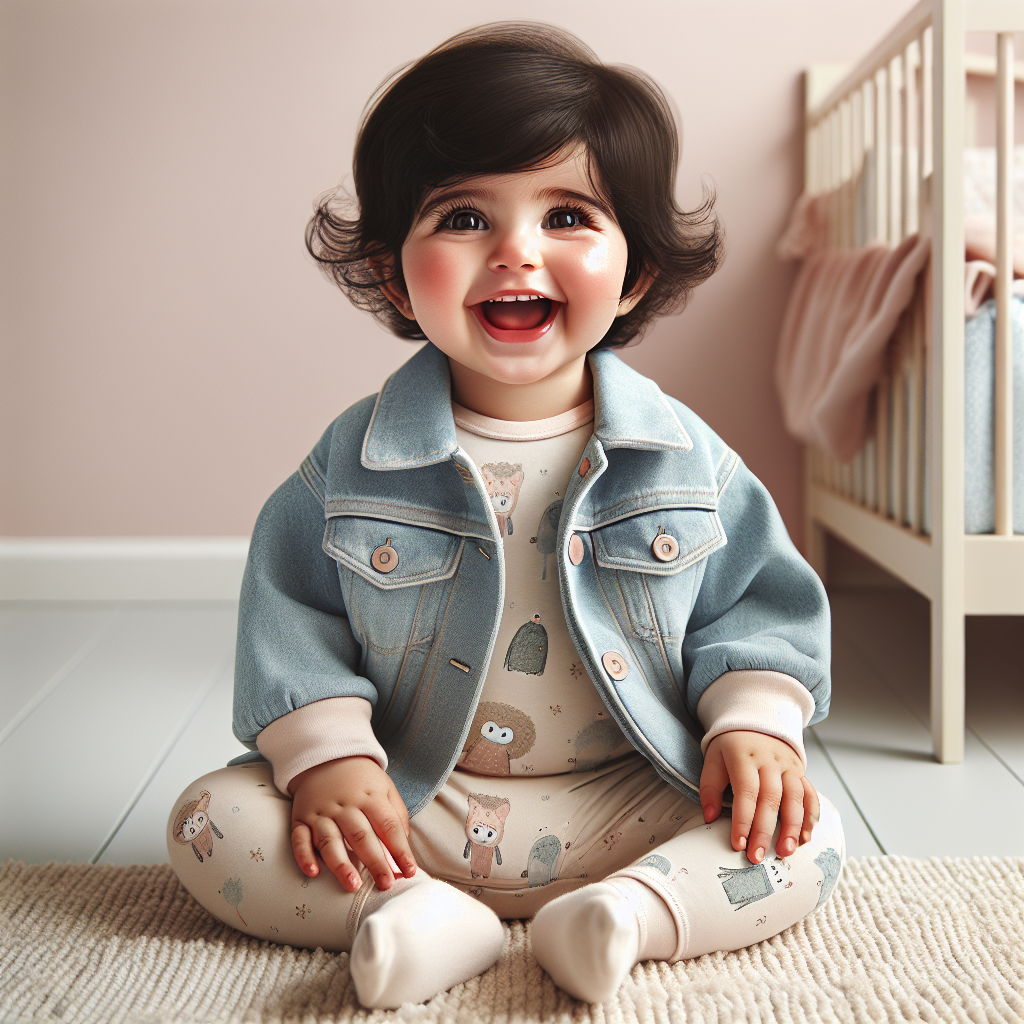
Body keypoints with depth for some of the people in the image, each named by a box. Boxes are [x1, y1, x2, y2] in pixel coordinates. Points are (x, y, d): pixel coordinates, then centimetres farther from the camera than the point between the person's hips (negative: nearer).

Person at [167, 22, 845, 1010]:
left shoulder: (684, 456, -5)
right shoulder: (357, 456, -6)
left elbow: (758, 600, 3)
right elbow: (290, 607, -2)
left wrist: (752, 720, -13)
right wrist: (326, 753, -15)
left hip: (629, 808, 0)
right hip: (407, 807, 0)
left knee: (804, 839, -19)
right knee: (210, 819, -17)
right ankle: (420, 913, -26)